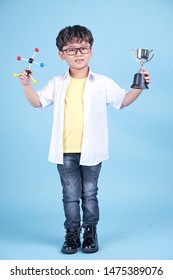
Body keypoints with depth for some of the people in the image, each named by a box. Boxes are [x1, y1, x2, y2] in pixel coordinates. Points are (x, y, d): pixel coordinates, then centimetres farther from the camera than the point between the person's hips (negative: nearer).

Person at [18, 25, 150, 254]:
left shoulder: (102, 83, 1)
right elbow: (38, 101, 10)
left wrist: (139, 87, -10)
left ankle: (90, 232, 27)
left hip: (91, 150, -1)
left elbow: (123, 101, 4)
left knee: (89, 193, 11)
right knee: (70, 195, 10)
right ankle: (72, 234, 24)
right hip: (66, 151, 1)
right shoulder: (57, 83, 6)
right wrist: (27, 85, -5)